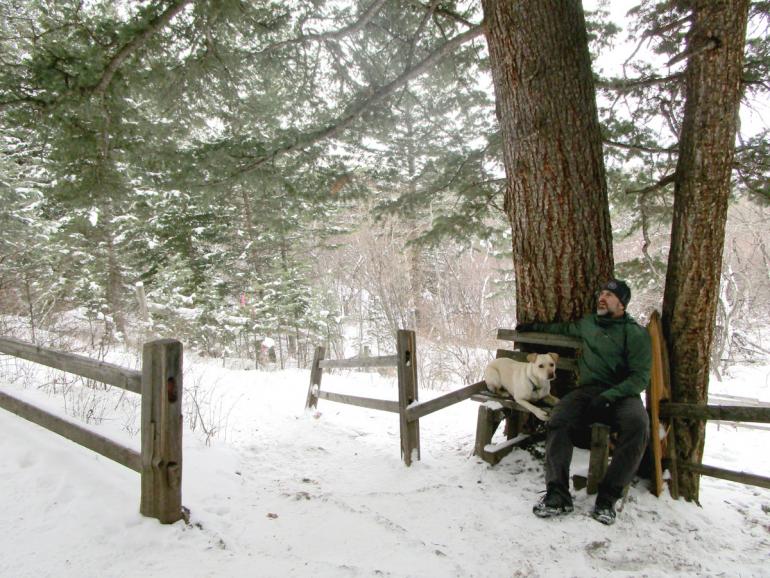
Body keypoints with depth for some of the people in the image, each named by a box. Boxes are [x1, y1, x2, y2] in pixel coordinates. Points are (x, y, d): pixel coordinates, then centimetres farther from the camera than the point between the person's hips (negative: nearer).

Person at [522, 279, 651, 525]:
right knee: (558, 421, -27)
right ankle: (558, 495, -23)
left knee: (637, 425, -36)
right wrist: (535, 326, 44)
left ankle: (608, 497, -25)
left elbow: (640, 377, -7)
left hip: (622, 394, -3)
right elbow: (566, 328, 40)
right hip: (587, 390, 3)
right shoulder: (588, 323, 17)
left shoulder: (636, 334, 1)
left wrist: (607, 397, -20)